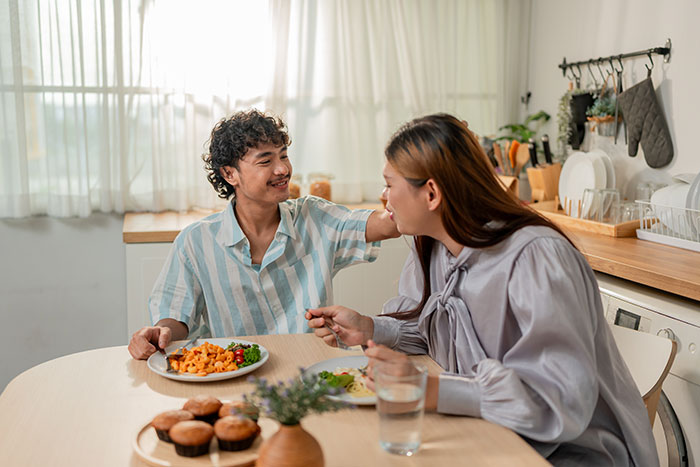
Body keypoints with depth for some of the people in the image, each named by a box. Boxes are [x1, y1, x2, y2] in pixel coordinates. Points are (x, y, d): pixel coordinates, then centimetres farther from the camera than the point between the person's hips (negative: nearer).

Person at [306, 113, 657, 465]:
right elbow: (427, 328, 14)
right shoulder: (432, 247, 0)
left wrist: (429, 390, -39)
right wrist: (368, 328, -5)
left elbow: (564, 401, -34)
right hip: (489, 436, 7)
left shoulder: (536, 258, -27)